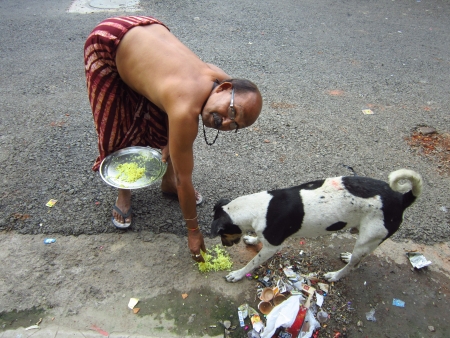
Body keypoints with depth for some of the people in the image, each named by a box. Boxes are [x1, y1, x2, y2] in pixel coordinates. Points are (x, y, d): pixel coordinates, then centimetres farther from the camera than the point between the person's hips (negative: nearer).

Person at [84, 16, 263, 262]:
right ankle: (123, 192, 23)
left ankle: (168, 182, 24)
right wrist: (193, 230, -18)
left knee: (162, 122, 3)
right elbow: (184, 177, -29)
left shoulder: (220, 78, -19)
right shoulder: (186, 111, -40)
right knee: (119, 130, -2)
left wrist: (168, 144, -2)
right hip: (108, 44, -6)